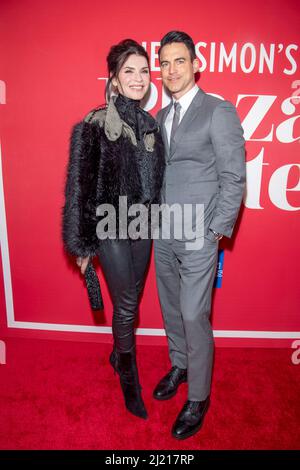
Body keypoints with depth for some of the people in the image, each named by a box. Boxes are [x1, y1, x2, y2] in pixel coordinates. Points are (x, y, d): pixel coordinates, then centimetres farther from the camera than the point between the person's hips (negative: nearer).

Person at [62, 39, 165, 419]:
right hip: (110, 229, -5)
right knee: (126, 304, 4)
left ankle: (119, 353, 44)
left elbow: (156, 180, 11)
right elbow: (79, 186, -11)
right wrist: (82, 244, -9)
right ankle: (129, 377, 29)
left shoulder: (150, 124, 5)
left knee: (131, 300, 17)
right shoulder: (94, 126, -12)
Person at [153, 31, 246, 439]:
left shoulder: (220, 111, -6)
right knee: (171, 309, 17)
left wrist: (216, 232, -10)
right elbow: (159, 172, 14)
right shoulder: (161, 116, 14)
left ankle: (198, 398, 22)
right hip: (163, 234, 6)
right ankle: (179, 365, 42)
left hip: (198, 237, -6)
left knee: (194, 317, 0)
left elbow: (234, 178, -8)